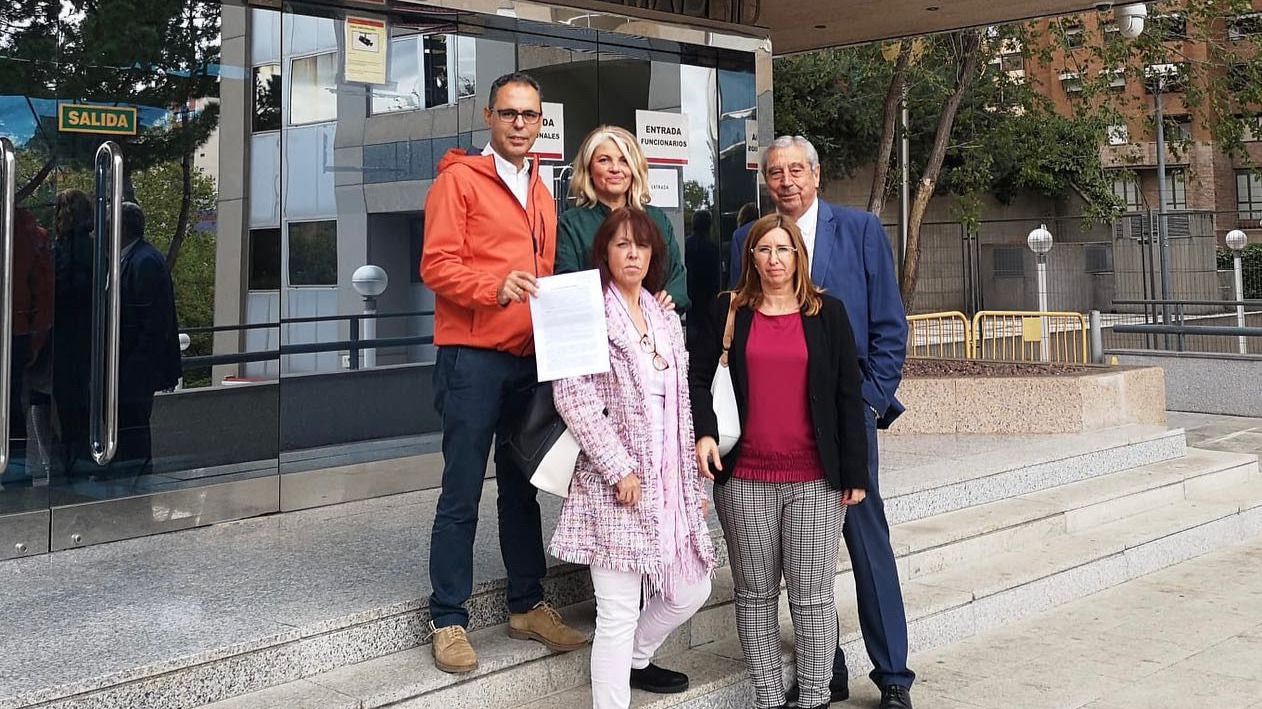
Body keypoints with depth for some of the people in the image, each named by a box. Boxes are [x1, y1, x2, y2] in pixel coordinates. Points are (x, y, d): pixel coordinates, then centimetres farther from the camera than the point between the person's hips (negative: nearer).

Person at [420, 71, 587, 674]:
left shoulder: (541, 195, 18)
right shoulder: (459, 179, -3)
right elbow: (437, 264, -11)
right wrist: (495, 287, -26)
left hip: (530, 358, 6)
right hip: (472, 357, -6)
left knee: (522, 489, 13)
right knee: (462, 494, -2)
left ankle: (527, 605, 23)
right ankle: (449, 620, 6)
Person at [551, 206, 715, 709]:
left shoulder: (666, 319, 15)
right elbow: (573, 398, -16)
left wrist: (694, 482, 16)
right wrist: (620, 468, -17)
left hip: (669, 482, 7)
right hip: (615, 482, -7)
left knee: (691, 591, 16)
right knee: (618, 614, -6)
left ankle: (636, 660, 41)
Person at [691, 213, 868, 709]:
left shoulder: (827, 314, 5)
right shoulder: (729, 311, 7)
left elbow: (849, 395, 4)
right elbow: (698, 377, 11)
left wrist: (855, 473, 1)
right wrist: (704, 433, -7)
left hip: (814, 481, -1)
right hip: (744, 478, 1)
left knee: (812, 597, 2)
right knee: (755, 595, 7)